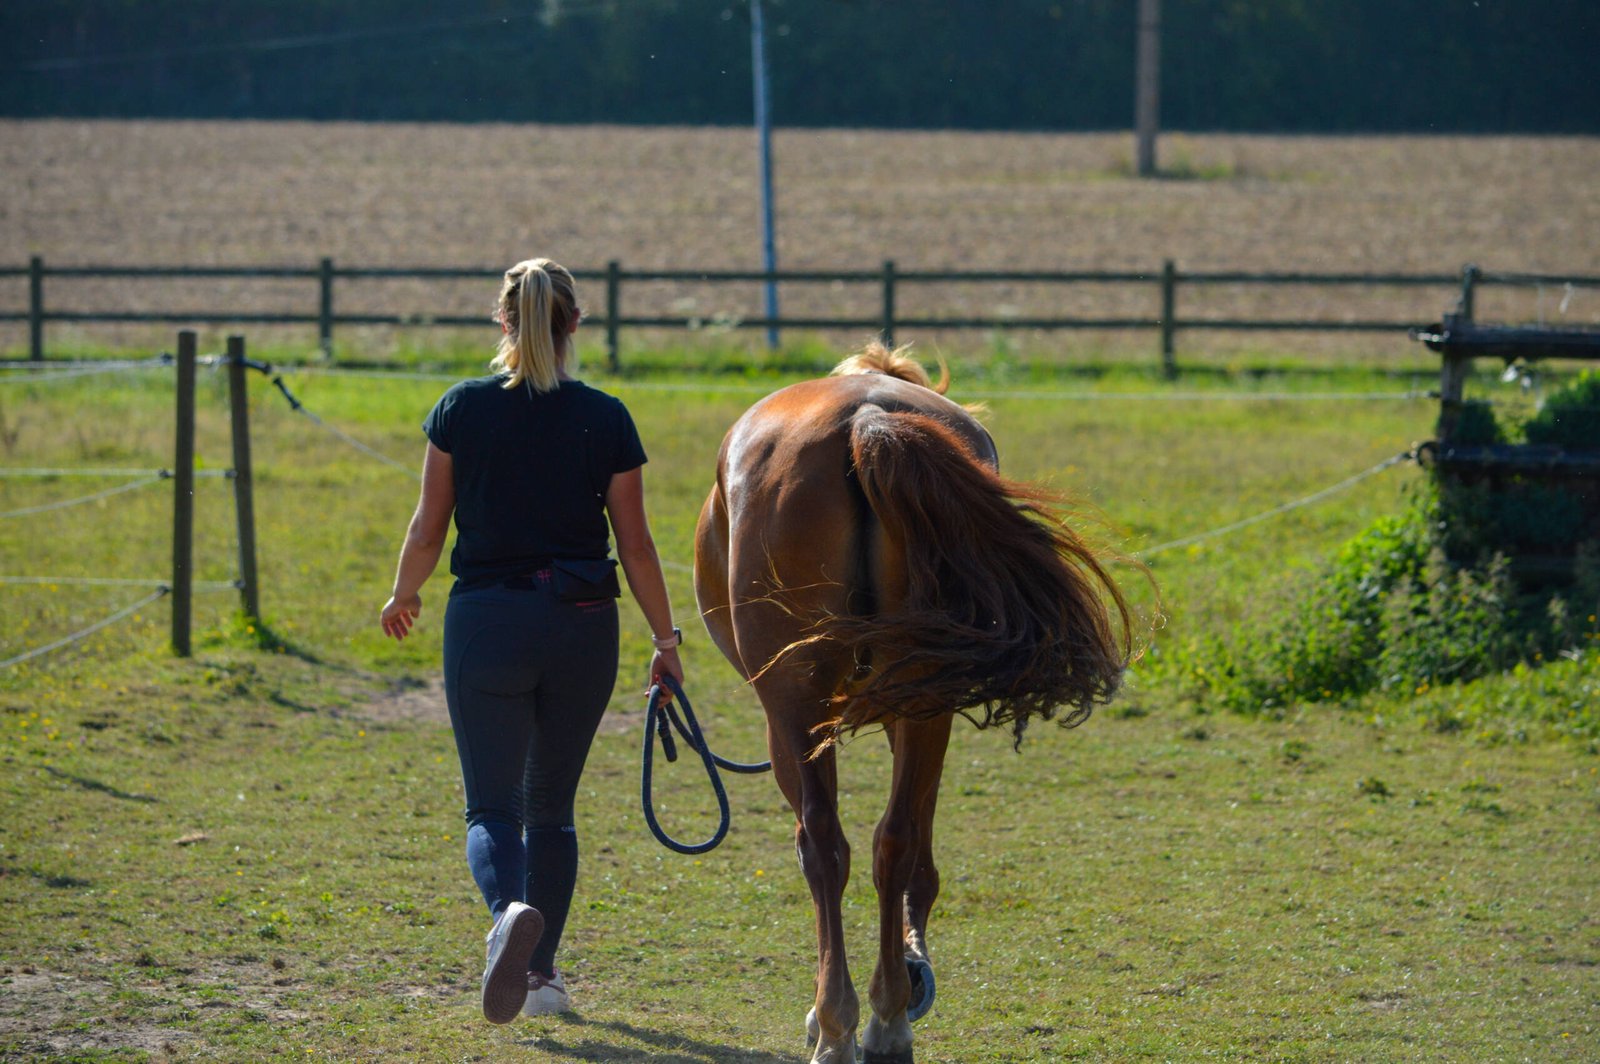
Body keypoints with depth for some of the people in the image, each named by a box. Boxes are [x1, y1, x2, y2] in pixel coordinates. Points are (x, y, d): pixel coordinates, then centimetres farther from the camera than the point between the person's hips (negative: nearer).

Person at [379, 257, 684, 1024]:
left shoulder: (461, 409, -3)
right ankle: (542, 972, 18)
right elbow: (635, 544, 0)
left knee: (493, 808, -2)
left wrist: (403, 598, 20)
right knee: (552, 805, 17)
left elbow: (428, 527, 2)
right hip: (583, 624, 2)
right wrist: (666, 639, 10)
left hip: (486, 619, -2)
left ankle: (510, 910, -34)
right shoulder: (606, 420, -2)